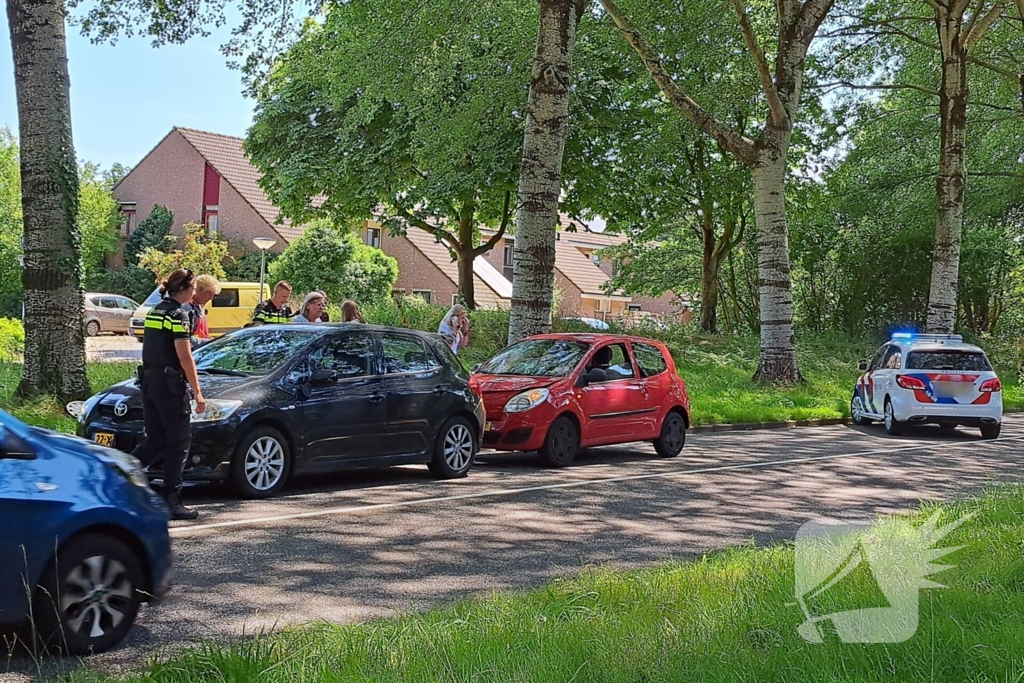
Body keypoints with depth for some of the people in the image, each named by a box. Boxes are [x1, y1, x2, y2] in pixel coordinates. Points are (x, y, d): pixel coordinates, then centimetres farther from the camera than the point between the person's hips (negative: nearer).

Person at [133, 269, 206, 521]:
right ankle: (172, 502, 2)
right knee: (179, 443, 0)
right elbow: (185, 357, -16)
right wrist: (197, 392, -13)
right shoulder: (177, 315, -12)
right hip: (170, 384, -8)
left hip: (149, 381, 8)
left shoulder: (154, 312, 15)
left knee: (154, 441, 14)